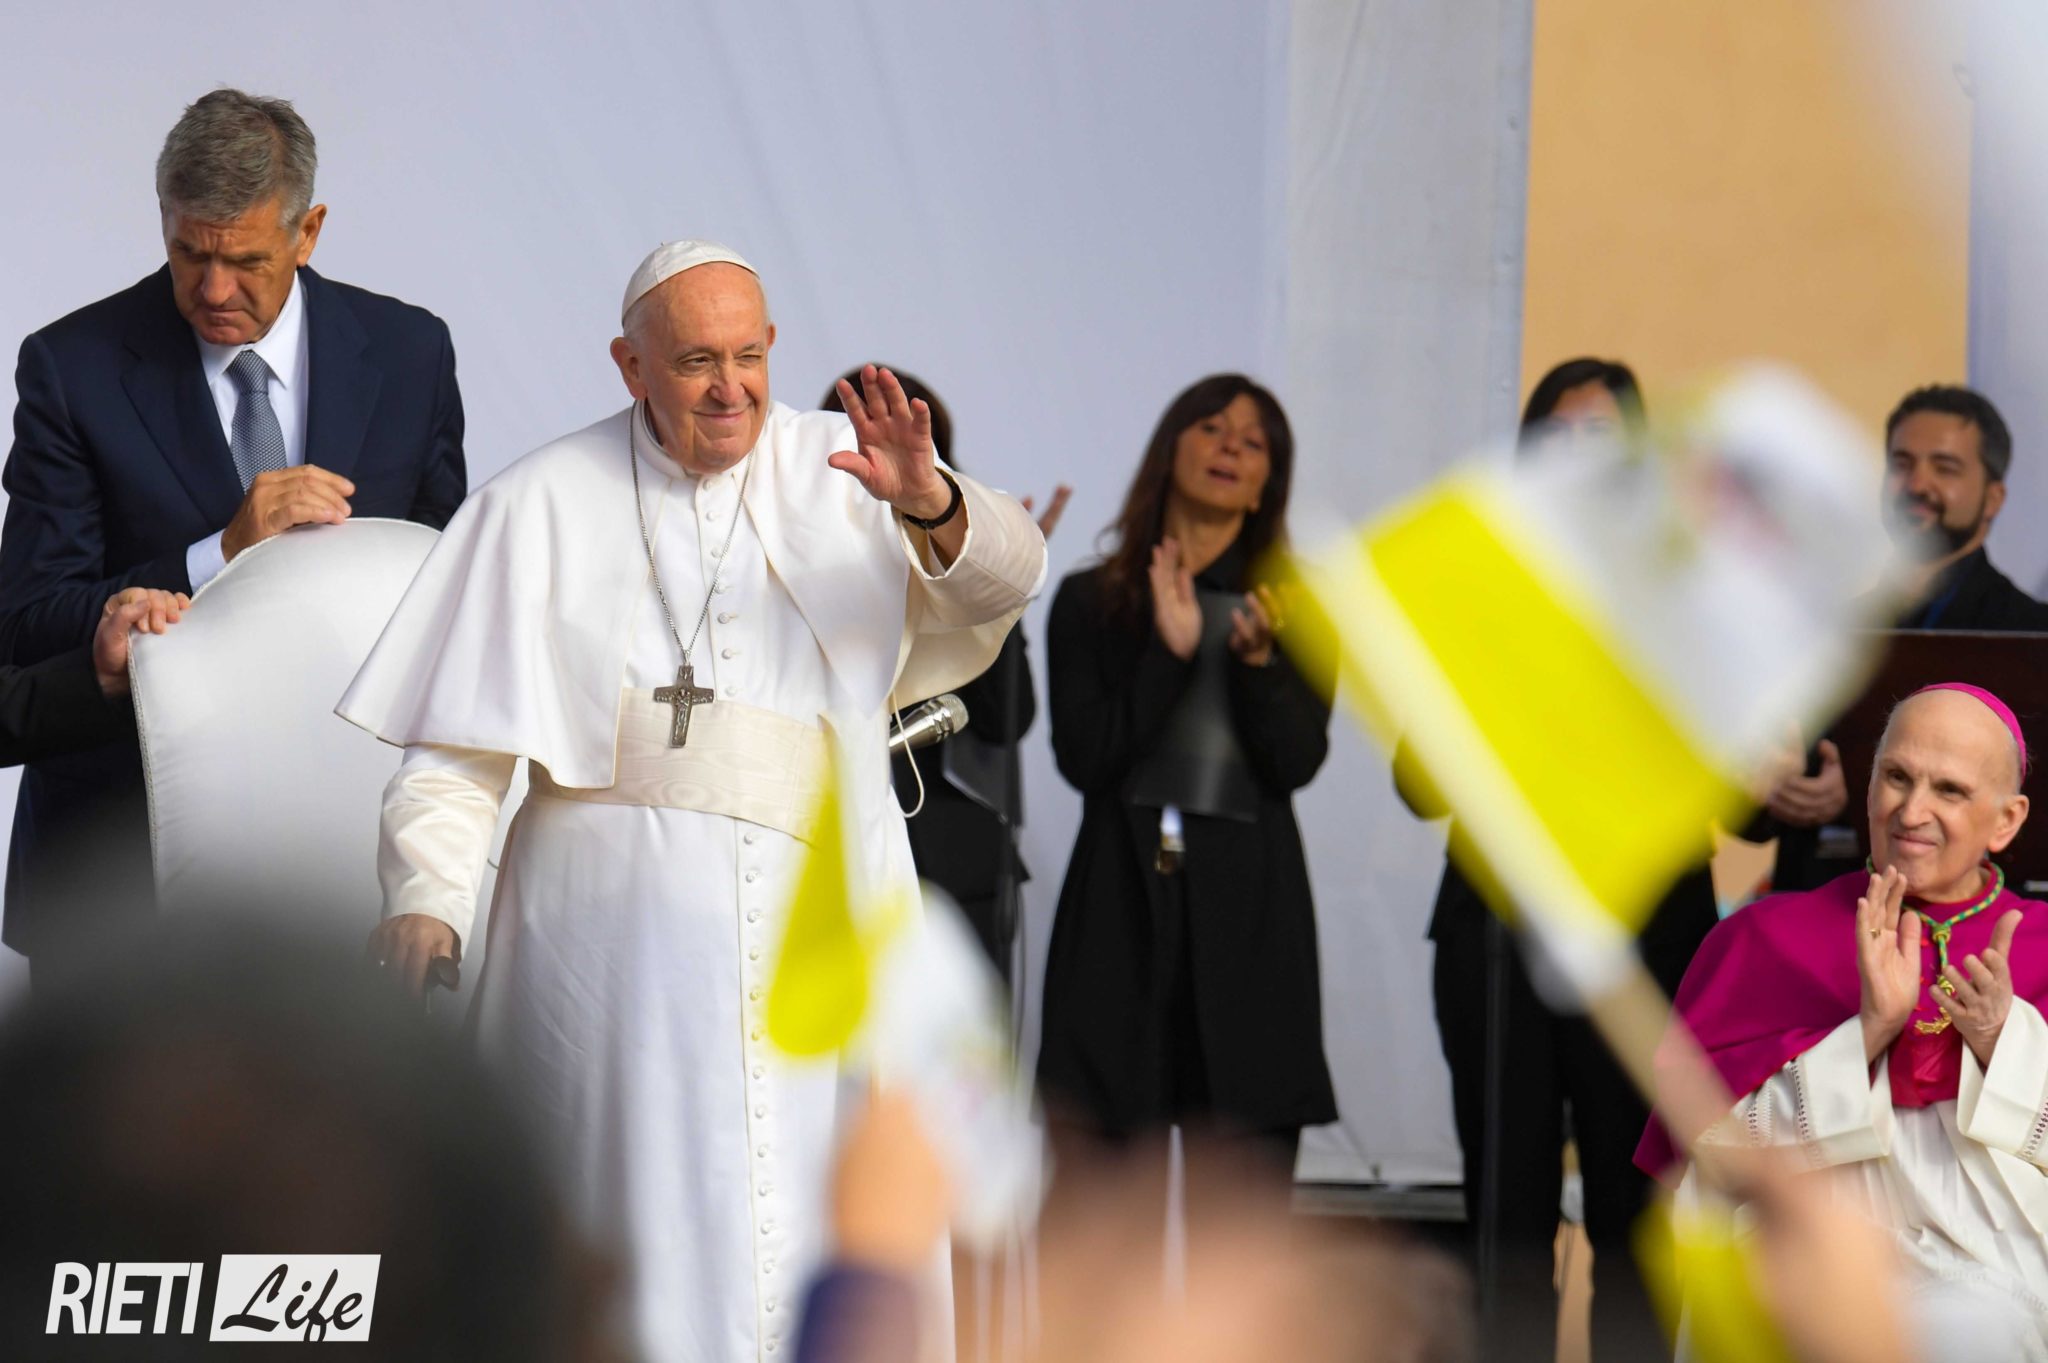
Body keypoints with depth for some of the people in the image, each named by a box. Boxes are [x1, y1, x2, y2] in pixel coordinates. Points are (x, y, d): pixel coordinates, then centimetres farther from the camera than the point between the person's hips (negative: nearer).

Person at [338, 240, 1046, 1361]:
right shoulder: (547, 505, 7)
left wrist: (928, 504, -26)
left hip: (826, 906, 2)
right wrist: (423, 901, -12)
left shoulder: (841, 472, 10)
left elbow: (1002, 577, -5)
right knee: (661, 1226, -9)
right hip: (627, 918, -2)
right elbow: (456, 747, 3)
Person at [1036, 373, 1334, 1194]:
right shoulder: (1091, 603, 9)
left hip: (1248, 914, 0)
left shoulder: (1293, 610, 11)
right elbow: (1083, 756, -2)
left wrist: (1258, 660, -15)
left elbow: (1297, 760, 0)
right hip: (1121, 909, 0)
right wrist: (1169, 652, -10)